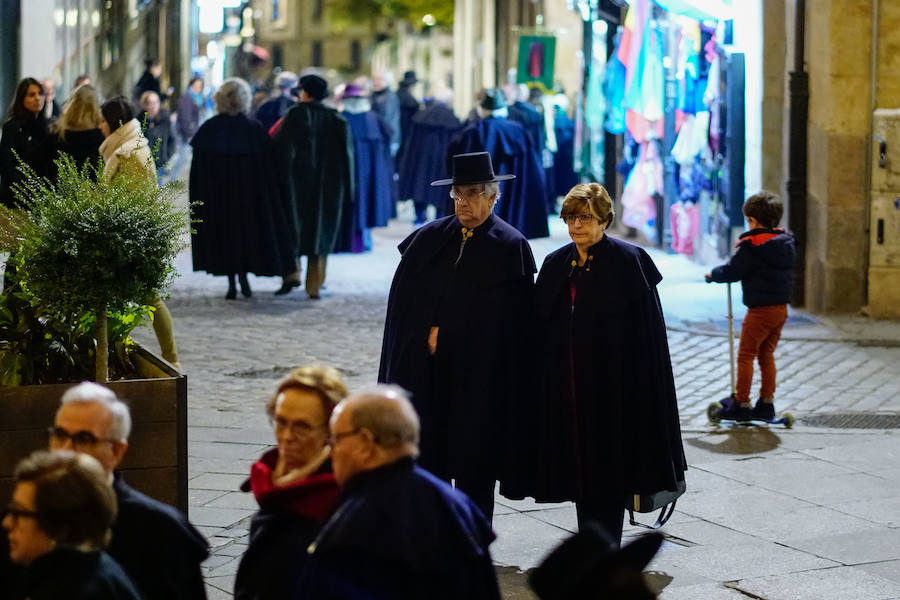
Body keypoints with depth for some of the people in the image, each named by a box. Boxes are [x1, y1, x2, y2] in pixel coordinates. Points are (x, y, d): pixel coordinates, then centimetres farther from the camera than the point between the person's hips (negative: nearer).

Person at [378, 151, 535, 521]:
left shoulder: (510, 248, -4)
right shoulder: (430, 238, 8)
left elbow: (505, 321, -8)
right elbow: (403, 302, 8)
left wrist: (444, 334, -7)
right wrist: (427, 335, -6)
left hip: (478, 375, -3)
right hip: (425, 374, 3)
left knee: (473, 467, 2)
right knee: (426, 459, 2)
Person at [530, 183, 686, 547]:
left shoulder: (628, 262, -6)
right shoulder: (556, 265, 10)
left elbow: (646, 328, -9)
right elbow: (540, 328, 12)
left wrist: (638, 388, -14)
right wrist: (542, 382, 6)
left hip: (611, 386, -5)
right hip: (566, 387, 5)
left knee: (607, 473, -2)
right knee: (579, 471, 8)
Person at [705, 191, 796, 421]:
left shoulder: (752, 246, -16)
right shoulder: (786, 242, 7)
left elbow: (732, 271, -11)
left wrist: (713, 274, 9)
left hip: (760, 310, -8)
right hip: (781, 309, 8)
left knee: (746, 356, 1)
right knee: (767, 355, 16)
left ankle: (741, 404, 3)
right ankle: (766, 403, 17)